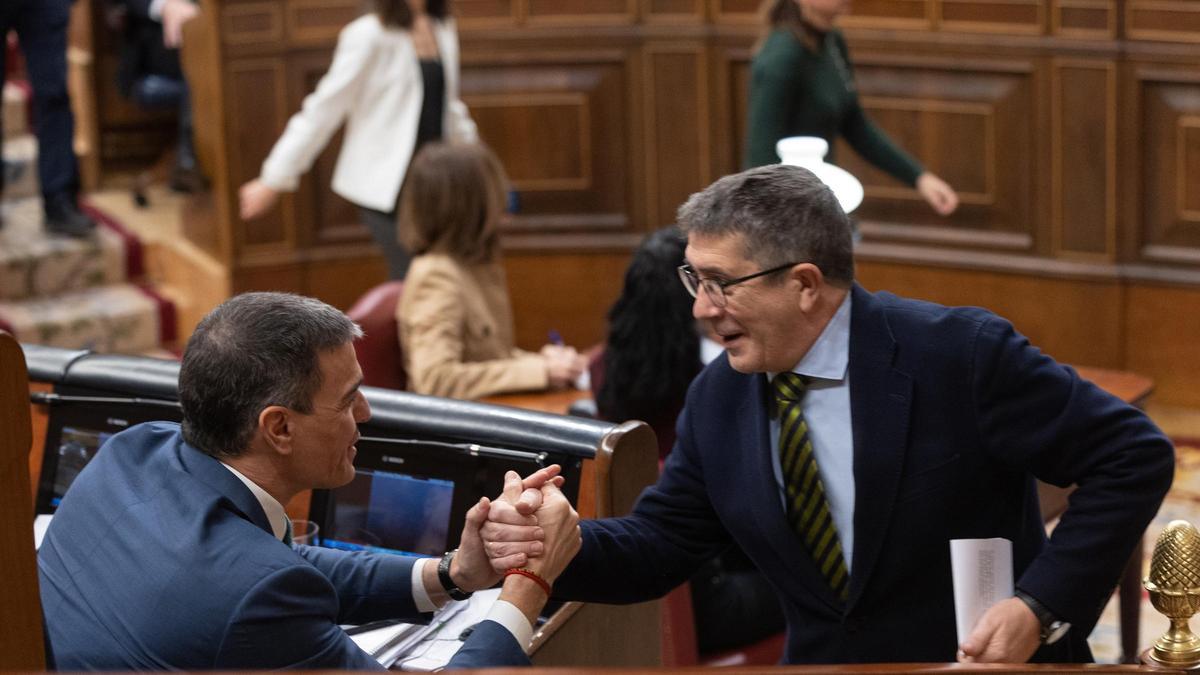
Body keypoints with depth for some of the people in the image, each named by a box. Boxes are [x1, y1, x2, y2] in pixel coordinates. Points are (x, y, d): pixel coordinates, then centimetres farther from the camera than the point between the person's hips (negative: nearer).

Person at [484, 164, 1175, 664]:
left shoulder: (960, 355, -15)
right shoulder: (718, 398, 2)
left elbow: (1135, 455, -12)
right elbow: (659, 543, 7)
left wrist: (1045, 606, -19)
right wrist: (564, 547, -13)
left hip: (986, 657, -4)